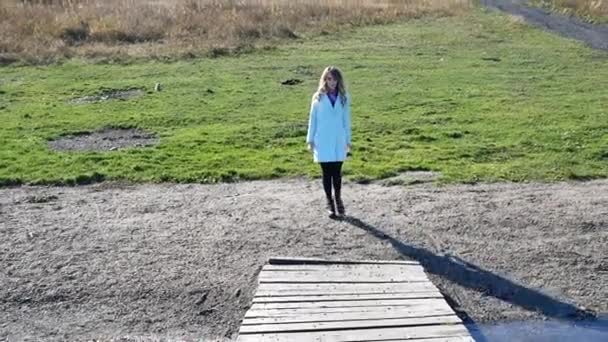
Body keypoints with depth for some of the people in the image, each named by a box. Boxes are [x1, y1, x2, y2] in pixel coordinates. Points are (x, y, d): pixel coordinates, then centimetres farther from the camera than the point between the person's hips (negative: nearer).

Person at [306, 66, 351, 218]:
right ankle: (329, 202, 18)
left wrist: (348, 140, 7)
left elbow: (346, 120, 7)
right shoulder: (318, 97, -2)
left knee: (337, 172, 6)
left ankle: (338, 199, 26)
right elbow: (312, 119, 2)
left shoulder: (344, 98, 2)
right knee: (327, 172, 6)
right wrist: (310, 139, 0)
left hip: (338, 141, 1)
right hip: (323, 141, -1)